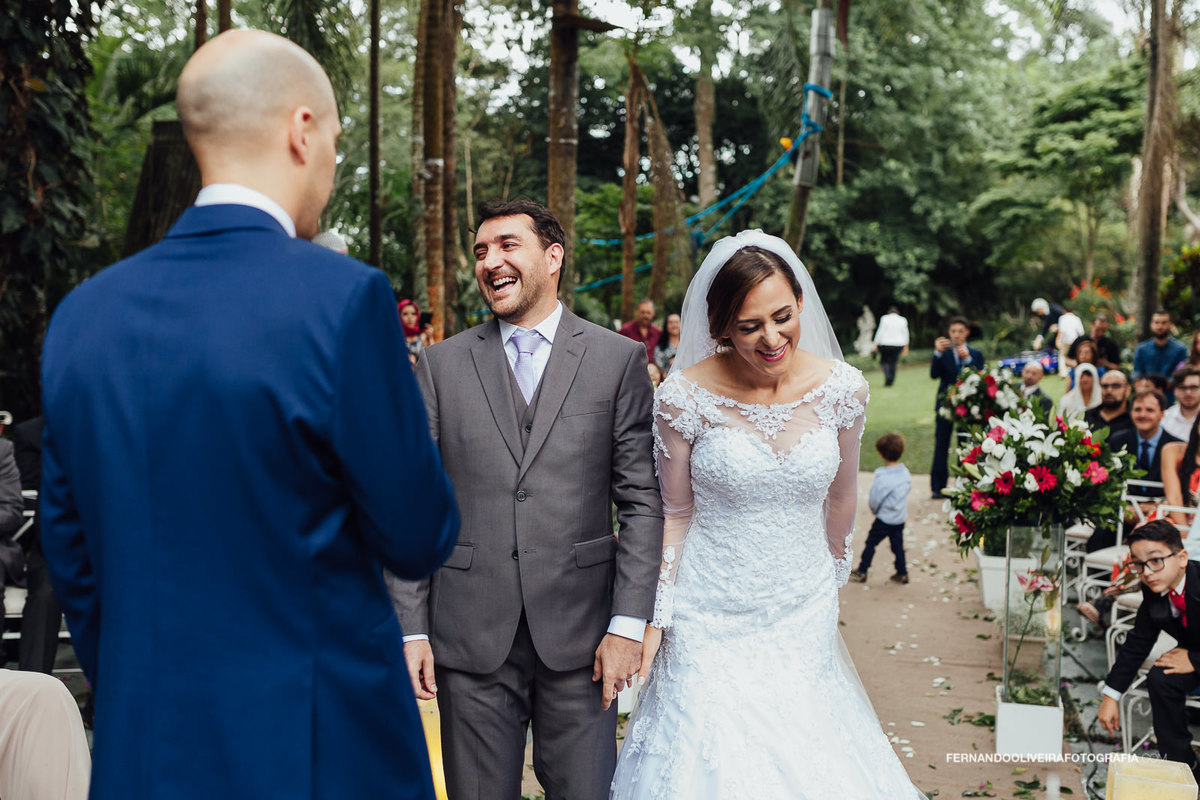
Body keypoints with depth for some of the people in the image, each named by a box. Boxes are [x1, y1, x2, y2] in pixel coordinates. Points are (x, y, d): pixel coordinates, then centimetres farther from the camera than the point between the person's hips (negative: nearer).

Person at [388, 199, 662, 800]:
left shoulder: (619, 359, 3)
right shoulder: (442, 365, 6)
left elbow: (641, 500, 0)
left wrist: (628, 623, -7)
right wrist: (412, 629, -1)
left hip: (580, 635, -1)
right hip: (470, 637, 1)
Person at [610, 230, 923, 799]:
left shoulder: (843, 388, -8)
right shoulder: (685, 396, -15)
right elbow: (676, 513, -4)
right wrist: (655, 616, -5)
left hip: (805, 616, 2)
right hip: (710, 619, -2)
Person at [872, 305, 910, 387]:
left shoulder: (885, 318, -5)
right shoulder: (903, 320, 4)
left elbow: (880, 332, -7)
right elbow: (905, 334, 10)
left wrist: (876, 344, -2)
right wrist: (905, 346, 18)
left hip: (885, 344, -3)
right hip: (898, 344, 3)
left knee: (884, 361, 9)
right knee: (893, 362, 12)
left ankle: (888, 376, -15)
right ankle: (890, 381, 12)